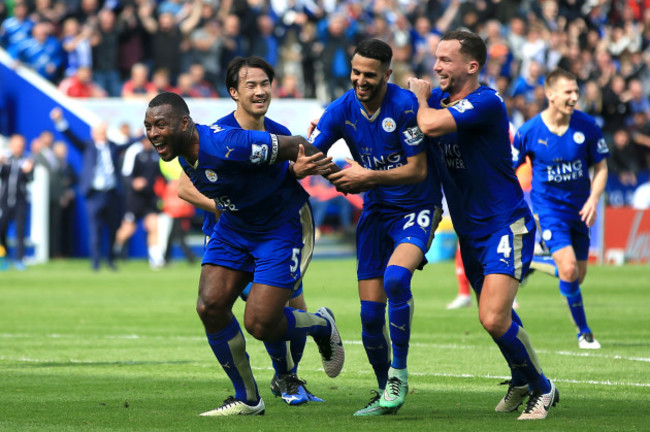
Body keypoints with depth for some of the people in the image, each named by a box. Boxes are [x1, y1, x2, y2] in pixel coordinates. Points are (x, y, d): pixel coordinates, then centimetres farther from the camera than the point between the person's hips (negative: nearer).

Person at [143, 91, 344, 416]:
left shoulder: (226, 146, -33)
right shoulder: (184, 153, -6)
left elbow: (295, 146, -23)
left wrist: (334, 174, -11)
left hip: (283, 227, -8)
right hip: (233, 227, 8)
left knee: (259, 324, -13)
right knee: (210, 307, -8)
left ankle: (322, 326, 21)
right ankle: (247, 399, 9)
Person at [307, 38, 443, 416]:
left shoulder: (405, 105, -19)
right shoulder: (343, 109, -6)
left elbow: (417, 170, -18)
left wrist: (367, 176, -25)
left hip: (417, 210, -5)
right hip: (376, 211, 5)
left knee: (396, 276, -32)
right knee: (370, 312, -1)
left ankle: (399, 371, -15)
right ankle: (385, 392, 20)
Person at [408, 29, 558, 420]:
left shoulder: (486, 102, -20)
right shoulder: (438, 98, 5)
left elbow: (430, 125, -31)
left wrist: (421, 97, -12)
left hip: (507, 226, -8)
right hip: (470, 231, 8)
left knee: (494, 318, -19)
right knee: (496, 316, 18)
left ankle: (542, 389, 0)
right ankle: (521, 381, 39)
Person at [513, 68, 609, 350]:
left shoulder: (587, 126, -7)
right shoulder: (529, 131, -13)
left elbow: (600, 167, 3)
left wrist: (593, 200, -11)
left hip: (579, 206, 4)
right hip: (548, 205, -4)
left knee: (579, 274, 9)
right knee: (569, 268, -19)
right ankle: (583, 331, -5)